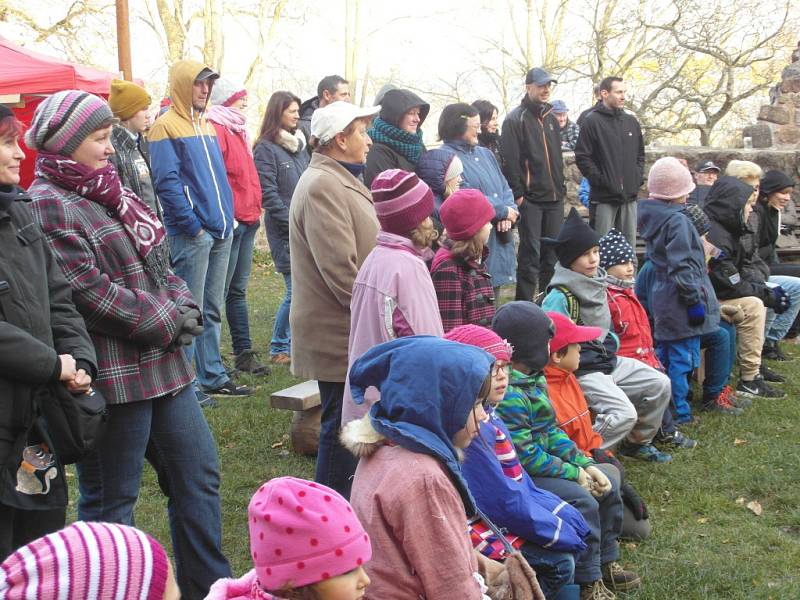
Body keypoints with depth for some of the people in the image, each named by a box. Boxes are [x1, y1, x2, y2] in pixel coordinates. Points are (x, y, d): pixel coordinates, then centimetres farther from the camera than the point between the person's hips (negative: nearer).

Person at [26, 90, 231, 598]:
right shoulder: (48, 205, -13)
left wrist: (184, 305, -2)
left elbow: (157, 262, 17)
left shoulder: (110, 190, 13)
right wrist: (170, 323, -14)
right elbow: (92, 294, -21)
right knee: (111, 500, 5)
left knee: (199, 476, 15)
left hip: (163, 363, 9)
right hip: (113, 376, -9)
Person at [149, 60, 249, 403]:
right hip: (191, 234, -8)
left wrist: (227, 217, 10)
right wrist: (193, 225, -16)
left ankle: (213, 377, 23)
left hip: (221, 231, 8)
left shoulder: (206, 126, 17)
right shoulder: (166, 127, -7)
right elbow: (167, 182, -15)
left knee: (212, 310, 14)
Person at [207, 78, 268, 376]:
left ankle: (244, 353, 19)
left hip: (247, 221, 9)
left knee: (238, 290, 13)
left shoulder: (237, 131, 19)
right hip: (230, 223, -9)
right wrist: (227, 217, -20)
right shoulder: (216, 130, -11)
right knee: (220, 292, -3)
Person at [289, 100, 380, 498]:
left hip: (350, 330, 11)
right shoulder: (321, 186, -19)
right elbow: (341, 269, -24)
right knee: (342, 428, -1)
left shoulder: (340, 180, 17)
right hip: (340, 334, -11)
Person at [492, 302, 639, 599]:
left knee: (608, 481, 10)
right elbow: (525, 455, -25)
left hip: (542, 465, 11)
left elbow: (552, 431, 11)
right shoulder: (508, 394, -26)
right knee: (583, 501, -23)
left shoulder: (534, 378, 7)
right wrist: (574, 473, -16)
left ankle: (606, 563, 23)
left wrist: (586, 464, -1)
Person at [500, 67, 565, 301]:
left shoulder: (551, 119, 17)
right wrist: (518, 194, -16)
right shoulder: (515, 119, -6)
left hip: (554, 197, 7)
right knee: (530, 255, -6)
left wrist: (561, 187, 17)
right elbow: (510, 161, -12)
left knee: (552, 254, 10)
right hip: (530, 199, -7)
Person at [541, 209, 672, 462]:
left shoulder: (597, 283, 9)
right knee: (624, 414, -25)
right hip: (582, 371, -9)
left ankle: (637, 442, 22)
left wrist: (612, 345, 10)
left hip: (608, 361, 9)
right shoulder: (560, 296, -20)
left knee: (660, 384, 4)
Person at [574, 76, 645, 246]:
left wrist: (638, 177, 9)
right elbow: (582, 157, -10)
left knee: (629, 244, 10)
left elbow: (640, 154, 23)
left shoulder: (631, 121, 14)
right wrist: (600, 180, -13)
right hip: (603, 197, -6)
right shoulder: (592, 121, -5)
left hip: (629, 196, 6)